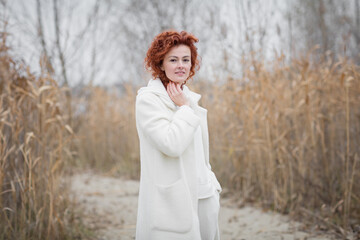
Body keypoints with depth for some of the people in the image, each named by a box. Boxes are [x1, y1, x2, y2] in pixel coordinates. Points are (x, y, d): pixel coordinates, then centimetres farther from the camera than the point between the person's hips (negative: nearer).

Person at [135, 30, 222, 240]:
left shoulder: (190, 97, 13)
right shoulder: (148, 99, -9)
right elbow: (171, 145, -21)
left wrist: (213, 187, 14)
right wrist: (184, 108, -10)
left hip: (204, 197, 7)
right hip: (172, 201, -7)